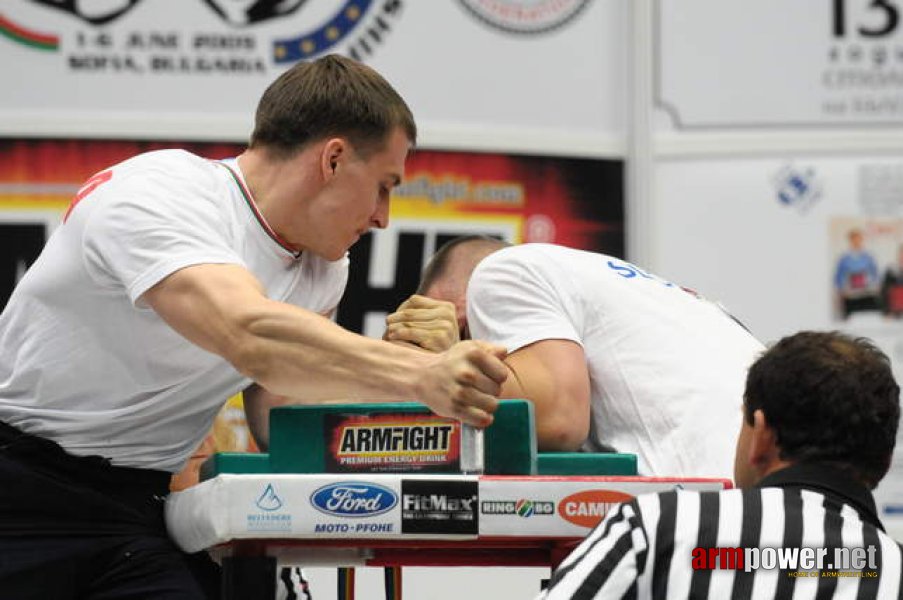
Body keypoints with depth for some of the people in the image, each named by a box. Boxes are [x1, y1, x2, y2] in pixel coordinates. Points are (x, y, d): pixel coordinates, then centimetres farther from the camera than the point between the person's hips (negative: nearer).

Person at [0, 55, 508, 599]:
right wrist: (421, 376, -41)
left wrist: (403, 357, -10)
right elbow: (249, 335, -35)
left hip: (140, 509, 6)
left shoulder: (323, 270, 7)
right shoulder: (156, 196, -19)